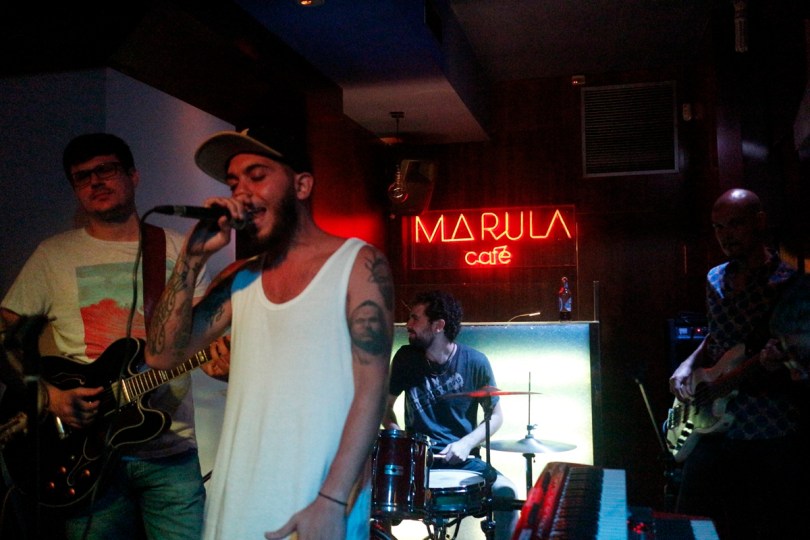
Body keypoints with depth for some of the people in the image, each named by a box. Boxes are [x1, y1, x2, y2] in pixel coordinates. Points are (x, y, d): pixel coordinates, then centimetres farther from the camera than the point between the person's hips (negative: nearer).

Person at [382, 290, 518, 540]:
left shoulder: (475, 362, -6)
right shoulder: (405, 358, -1)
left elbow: (495, 415, 2)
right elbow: (386, 404, 12)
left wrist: (467, 443, -13)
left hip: (463, 458, -1)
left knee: (505, 491, -27)